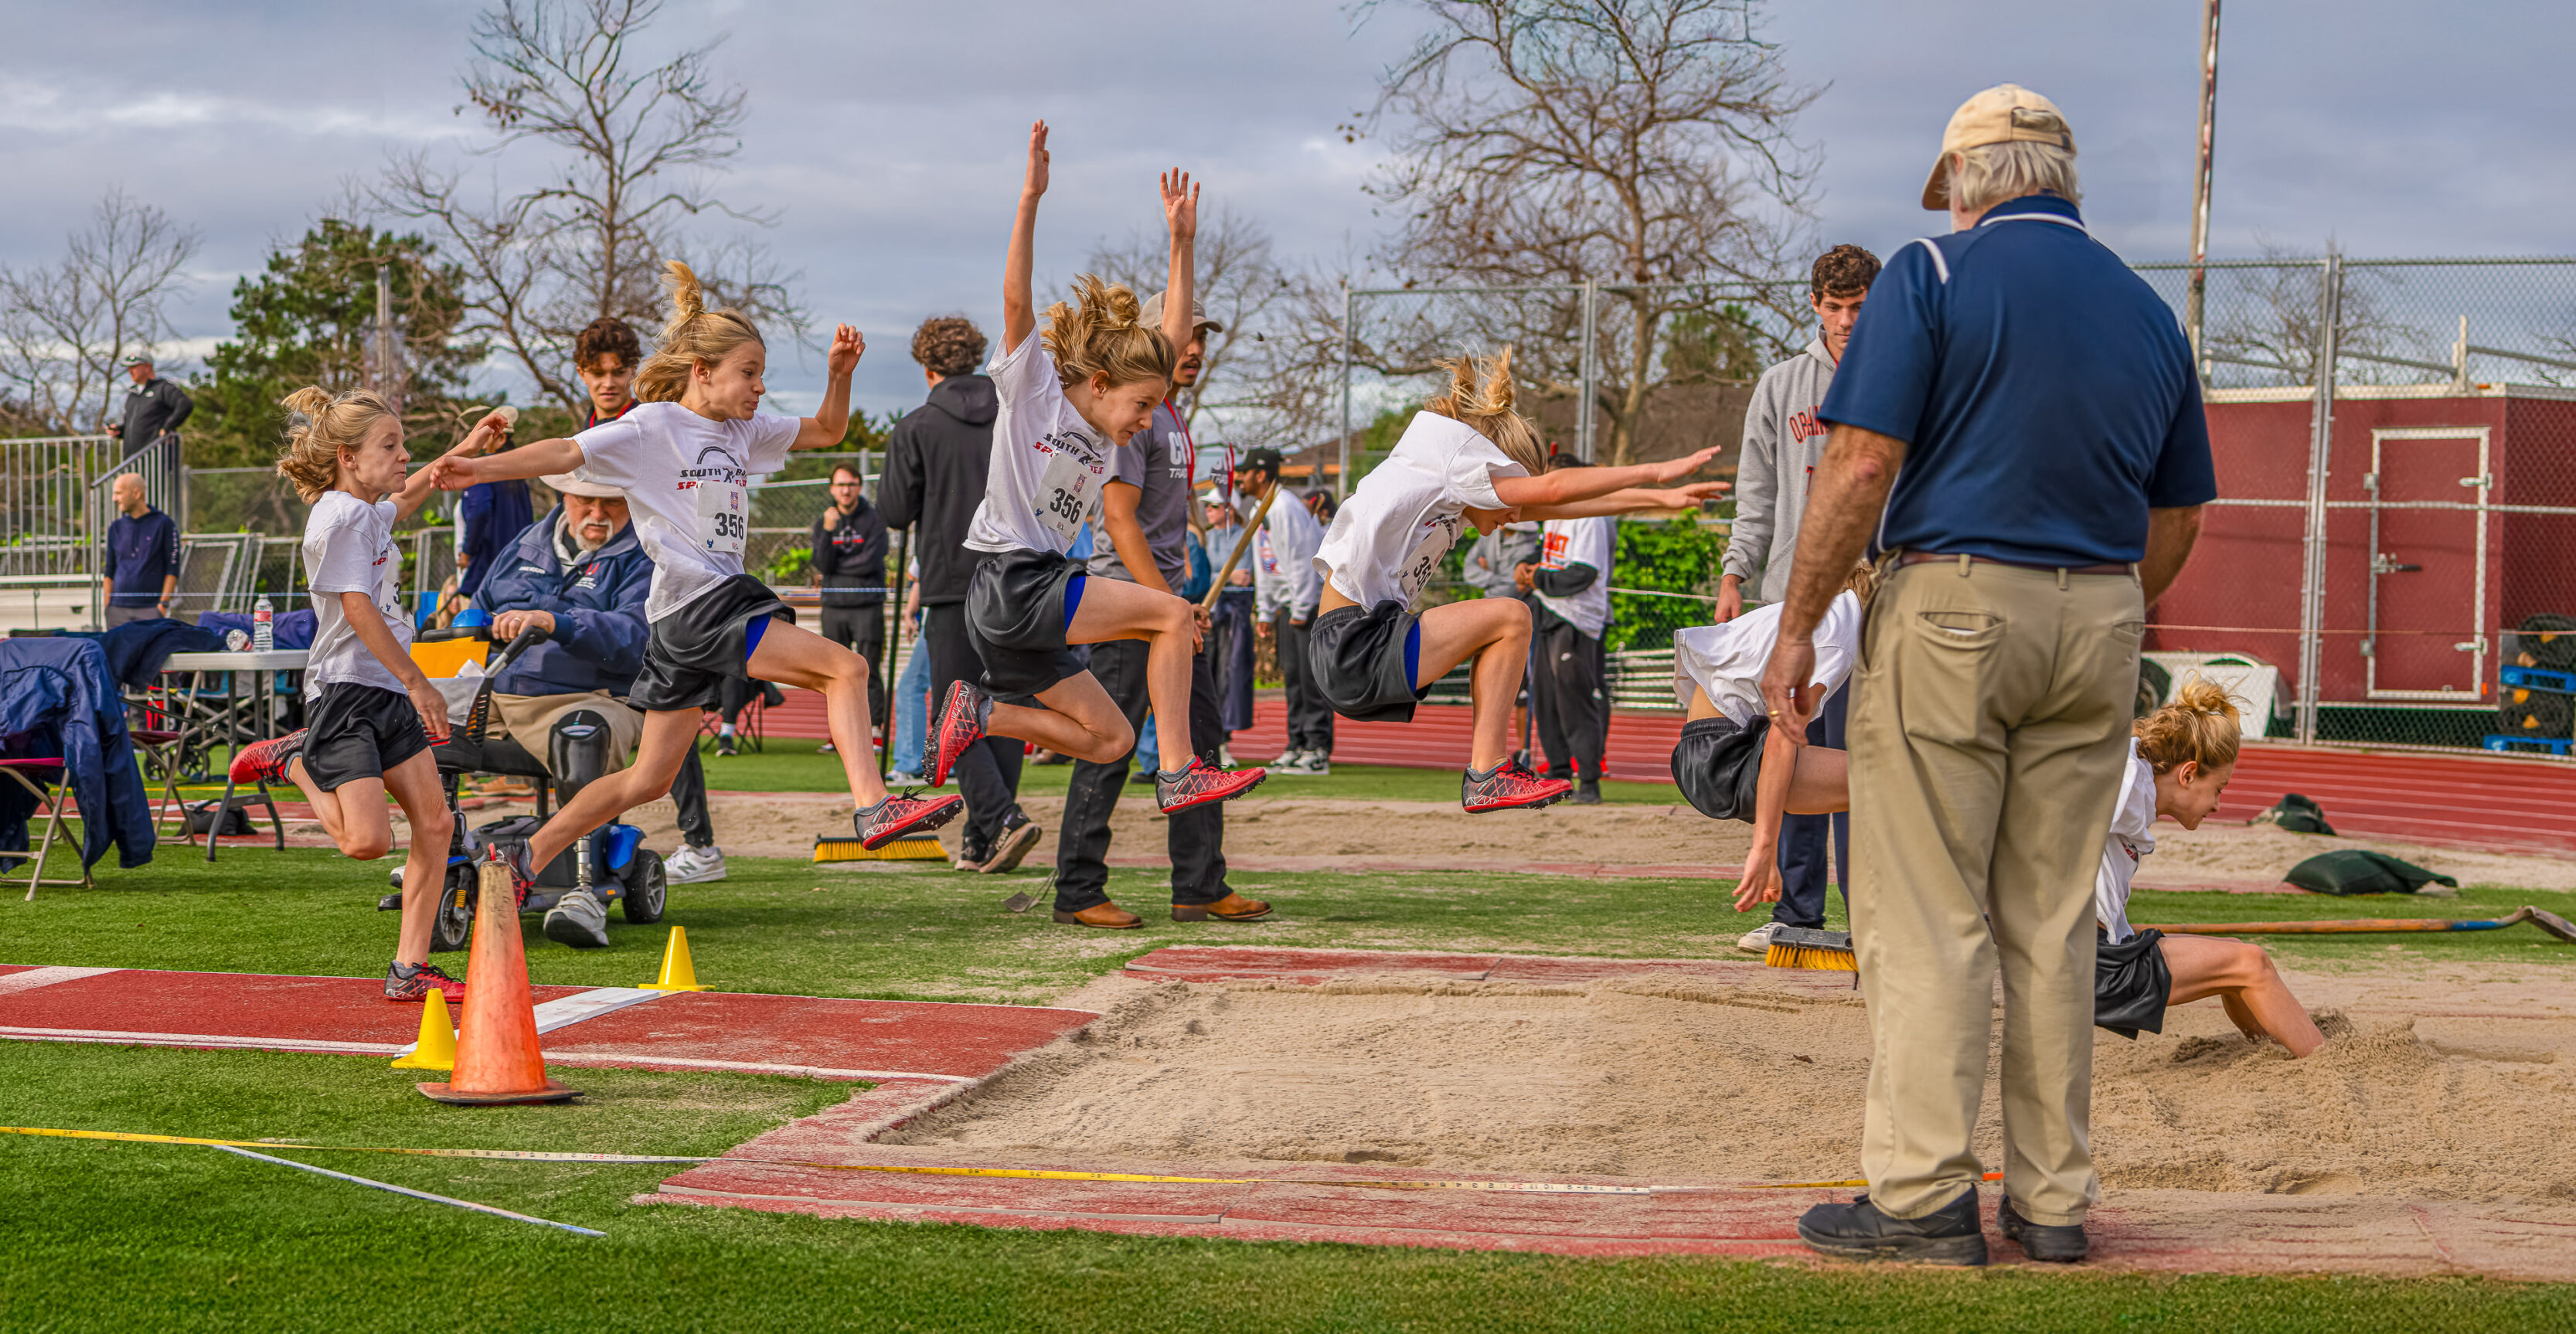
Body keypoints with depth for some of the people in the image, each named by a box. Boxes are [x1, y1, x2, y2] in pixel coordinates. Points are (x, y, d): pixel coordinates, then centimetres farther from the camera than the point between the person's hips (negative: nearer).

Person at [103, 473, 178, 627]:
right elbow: (109, 572, 16)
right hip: (118, 610, 4)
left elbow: (173, 569, -2)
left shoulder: (163, 524, 1)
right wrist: (107, 608, 7)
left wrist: (163, 604, -10)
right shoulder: (116, 528, 14)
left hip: (150, 609, -4)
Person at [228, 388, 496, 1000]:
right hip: (344, 692, -10)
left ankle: (410, 968, 6)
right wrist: (418, 682, -19)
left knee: (434, 824, 2)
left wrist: (461, 452, 42)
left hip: (389, 693, 10)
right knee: (368, 840, -17)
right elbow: (357, 609, -20)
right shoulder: (341, 517, -13)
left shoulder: (369, 512, 17)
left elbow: (401, 499, 43)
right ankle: (290, 760, 9)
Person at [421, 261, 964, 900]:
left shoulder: (742, 431, 17)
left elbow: (825, 431, 25)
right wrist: (481, 469, -26)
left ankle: (527, 857, 16)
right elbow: (566, 453, -14)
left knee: (649, 779, 11)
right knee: (846, 668, -16)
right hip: (698, 604, -9)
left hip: (726, 603, 9)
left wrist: (839, 374, 6)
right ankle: (873, 808, -21)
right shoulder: (652, 426, -5)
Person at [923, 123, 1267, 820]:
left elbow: (1173, 340, 15)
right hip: (1010, 584, -8)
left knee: (1110, 740, 6)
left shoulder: (1108, 436, 15)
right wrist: (1030, 199, -25)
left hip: (1043, 594, 8)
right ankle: (1178, 774, -13)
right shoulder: (1033, 391, -4)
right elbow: (1017, 299, -18)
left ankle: (980, 712, 12)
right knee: (1171, 613, -15)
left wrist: (1181, 242, 10)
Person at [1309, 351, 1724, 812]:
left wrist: (1659, 498, 15)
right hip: (1352, 649, -10)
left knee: (1497, 623, 19)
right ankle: (1486, 778, -7)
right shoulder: (1444, 468, -8)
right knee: (1510, 617, -9)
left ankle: (1491, 763, 13)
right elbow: (1553, 489, -11)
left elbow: (1549, 505, 18)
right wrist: (1657, 472, -4)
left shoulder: (1447, 492, 18)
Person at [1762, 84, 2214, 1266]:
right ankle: (2052, 1200, 14)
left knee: (1925, 916, -1)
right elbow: (2176, 518, 15)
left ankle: (1923, 1196, -2)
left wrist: (1797, 628, -9)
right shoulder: (2148, 311, 13)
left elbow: (1862, 465, -13)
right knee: (2052, 922, 11)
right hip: (2096, 628, 5)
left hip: (1950, 605, -5)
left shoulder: (1931, 275, -4)